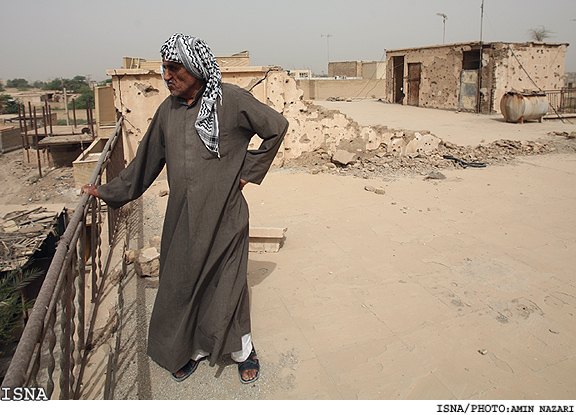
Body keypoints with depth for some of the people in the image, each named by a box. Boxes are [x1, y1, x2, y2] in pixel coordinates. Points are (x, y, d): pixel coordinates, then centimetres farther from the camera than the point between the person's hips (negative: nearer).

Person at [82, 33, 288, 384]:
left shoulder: (231, 99, -9)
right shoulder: (169, 110, 7)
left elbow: (277, 127, -3)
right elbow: (148, 158, 15)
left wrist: (248, 171, -3)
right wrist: (110, 192, 17)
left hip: (223, 214, -5)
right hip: (182, 216, 5)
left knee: (226, 283, 4)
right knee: (181, 281, 12)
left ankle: (243, 351, 29)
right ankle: (190, 349, 35)